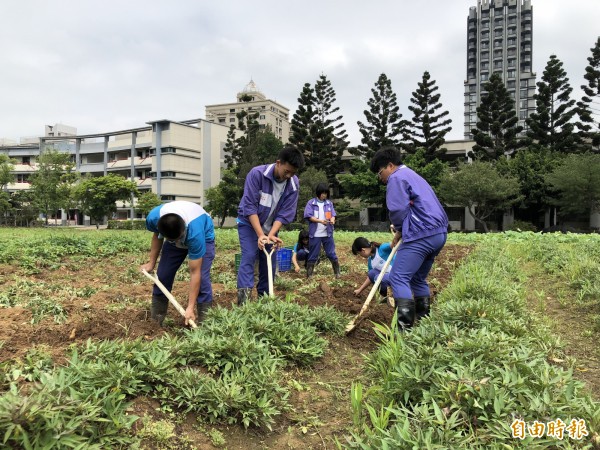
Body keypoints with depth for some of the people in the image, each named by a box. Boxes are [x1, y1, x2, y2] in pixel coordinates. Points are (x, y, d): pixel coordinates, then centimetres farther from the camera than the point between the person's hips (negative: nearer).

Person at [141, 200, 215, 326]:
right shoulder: (153, 218, -34)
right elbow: (157, 236, -5)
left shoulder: (195, 232, -45)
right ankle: (155, 321, 13)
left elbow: (195, 273, -38)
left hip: (204, 236, -4)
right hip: (173, 234, 4)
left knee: (202, 278, -20)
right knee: (163, 275, 0)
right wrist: (151, 262, -5)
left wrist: (190, 307, -36)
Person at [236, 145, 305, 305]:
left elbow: (285, 214, -15)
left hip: (271, 227, 4)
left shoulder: (294, 184, -16)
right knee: (249, 256, -18)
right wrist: (260, 235, -31)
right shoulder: (257, 174, -26)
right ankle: (244, 296, -22)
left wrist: (271, 235, -27)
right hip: (249, 223, -4)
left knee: (269, 261, 4)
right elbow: (250, 207, -27)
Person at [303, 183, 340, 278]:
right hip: (315, 234, -2)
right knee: (313, 255, 4)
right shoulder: (311, 203, -2)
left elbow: (333, 215, 5)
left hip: (327, 233, 2)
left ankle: (337, 273, 16)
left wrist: (332, 220, -19)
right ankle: (309, 275, 13)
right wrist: (320, 221, -22)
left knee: (331, 253, 6)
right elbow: (308, 216, -8)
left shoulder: (329, 203, 8)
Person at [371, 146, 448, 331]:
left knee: (398, 278, -10)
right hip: (439, 233, 10)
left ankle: (405, 327, -16)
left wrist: (399, 229, 8)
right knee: (419, 279, 20)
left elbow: (398, 211, -13)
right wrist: (401, 232, 12)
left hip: (421, 234, -10)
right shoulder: (412, 175, 28)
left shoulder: (396, 178, -3)